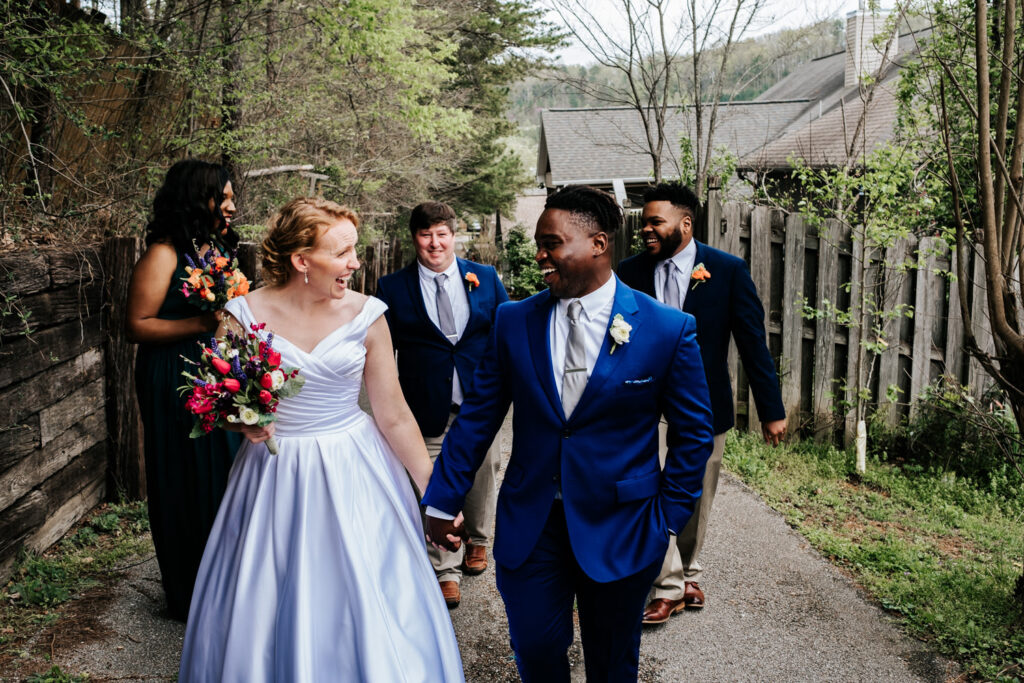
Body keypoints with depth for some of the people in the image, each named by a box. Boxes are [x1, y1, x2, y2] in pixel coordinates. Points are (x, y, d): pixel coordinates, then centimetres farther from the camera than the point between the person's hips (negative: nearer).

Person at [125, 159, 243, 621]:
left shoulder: (217, 249, 11)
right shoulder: (164, 255, -13)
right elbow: (136, 325, -16)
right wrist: (200, 324, -23)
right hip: (181, 386, -7)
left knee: (225, 476, 12)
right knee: (190, 486, 2)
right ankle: (193, 598, 18)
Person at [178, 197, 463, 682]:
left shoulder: (365, 315, -6)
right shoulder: (245, 315, -8)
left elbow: (393, 416, -2)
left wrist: (435, 492, -3)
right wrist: (242, 421, -18)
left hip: (355, 477, 0)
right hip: (277, 478, 0)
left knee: (369, 612, 6)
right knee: (267, 615, 11)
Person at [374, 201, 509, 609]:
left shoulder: (485, 278, 2)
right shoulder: (393, 288, -2)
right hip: (429, 405, -2)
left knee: (482, 476, 18)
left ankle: (478, 540, 44)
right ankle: (445, 571, 17)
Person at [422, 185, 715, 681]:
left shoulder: (668, 329, -9)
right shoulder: (514, 321, -2)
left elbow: (693, 432, -1)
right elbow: (477, 417, 2)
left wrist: (668, 516, -4)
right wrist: (441, 501, 1)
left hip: (619, 529, -1)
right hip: (528, 525, 2)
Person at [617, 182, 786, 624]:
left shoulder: (728, 270, -7)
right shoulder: (631, 272, -2)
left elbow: (753, 342, -4)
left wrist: (771, 410, -4)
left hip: (704, 406, 0)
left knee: (697, 501, 14)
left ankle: (688, 575, 36)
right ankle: (668, 587, 13)